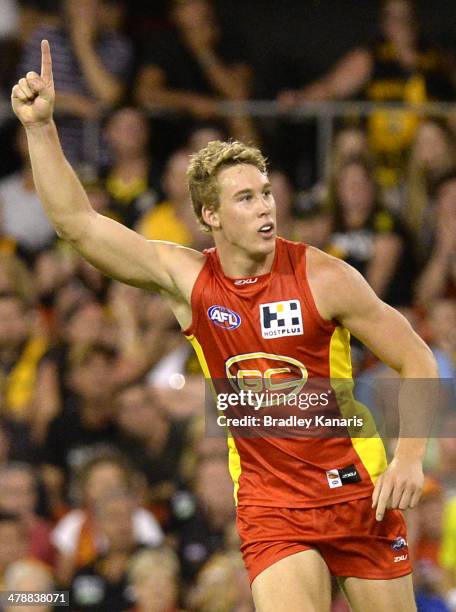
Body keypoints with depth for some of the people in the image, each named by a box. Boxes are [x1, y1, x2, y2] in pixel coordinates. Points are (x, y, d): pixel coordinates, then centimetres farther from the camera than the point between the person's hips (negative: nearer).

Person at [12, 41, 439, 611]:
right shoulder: (186, 279, -4)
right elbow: (76, 222, -4)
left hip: (356, 493, -1)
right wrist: (41, 127, -12)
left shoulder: (323, 278, -10)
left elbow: (418, 361, -4)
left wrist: (409, 459, -14)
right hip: (268, 504, 1)